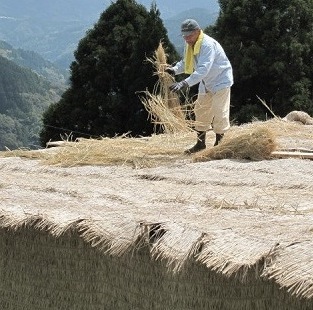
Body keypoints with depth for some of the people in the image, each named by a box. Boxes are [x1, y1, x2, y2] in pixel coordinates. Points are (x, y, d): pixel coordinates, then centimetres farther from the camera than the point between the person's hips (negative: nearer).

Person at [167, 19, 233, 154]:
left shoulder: (208, 44, -31)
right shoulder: (189, 44, -2)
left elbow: (203, 69, -41)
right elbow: (185, 62, 6)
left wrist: (185, 83, -50)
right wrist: (174, 69, -17)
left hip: (221, 81, -9)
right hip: (206, 83, 9)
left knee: (219, 113, -10)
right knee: (201, 111, 13)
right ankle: (200, 143, 24)